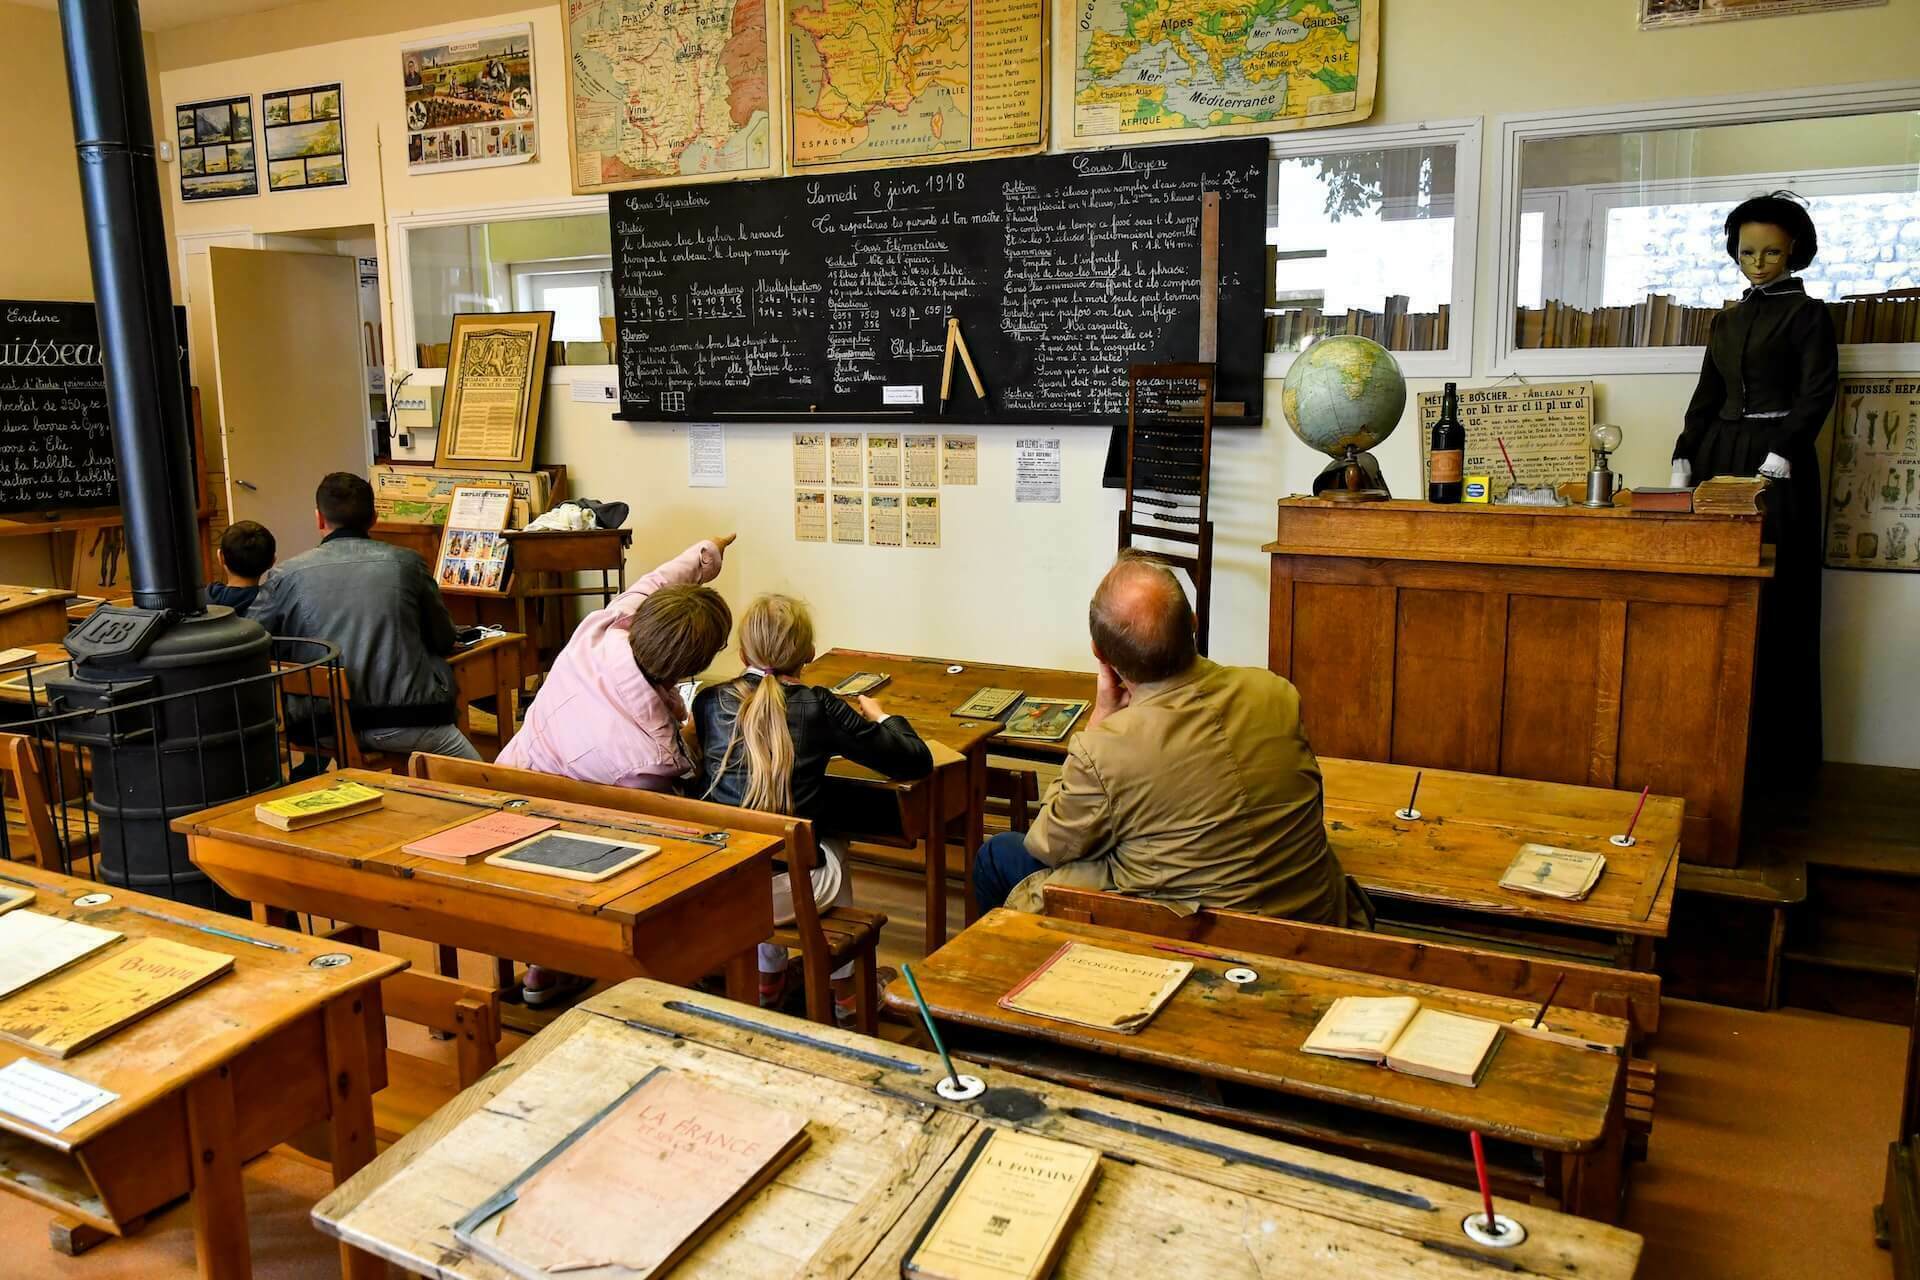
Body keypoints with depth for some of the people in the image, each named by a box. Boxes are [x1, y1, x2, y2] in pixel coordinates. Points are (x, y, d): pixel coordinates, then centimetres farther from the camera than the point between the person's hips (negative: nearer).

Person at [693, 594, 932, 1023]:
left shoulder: (709, 702, -2)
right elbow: (916, 761, -6)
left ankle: (769, 980, 48)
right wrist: (879, 717, 15)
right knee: (833, 849, 33)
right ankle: (843, 990, 43)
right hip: (790, 887, -2)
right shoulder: (819, 706, -9)